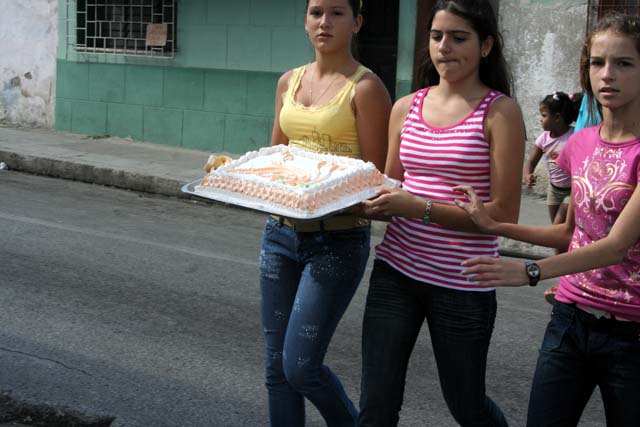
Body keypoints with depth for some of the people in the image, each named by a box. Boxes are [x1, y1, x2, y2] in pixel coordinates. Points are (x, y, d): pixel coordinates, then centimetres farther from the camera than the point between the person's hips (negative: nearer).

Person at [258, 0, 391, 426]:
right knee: (276, 366, 9)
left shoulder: (365, 87, -9)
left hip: (337, 238, -6)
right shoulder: (289, 81, 11)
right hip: (282, 231, 6)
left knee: (301, 367, -6)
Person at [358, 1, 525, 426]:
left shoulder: (500, 112, -8)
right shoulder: (407, 108, 7)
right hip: (396, 270, 4)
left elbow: (504, 214, -13)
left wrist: (422, 207, -21)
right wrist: (363, 202, -5)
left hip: (462, 283, -4)